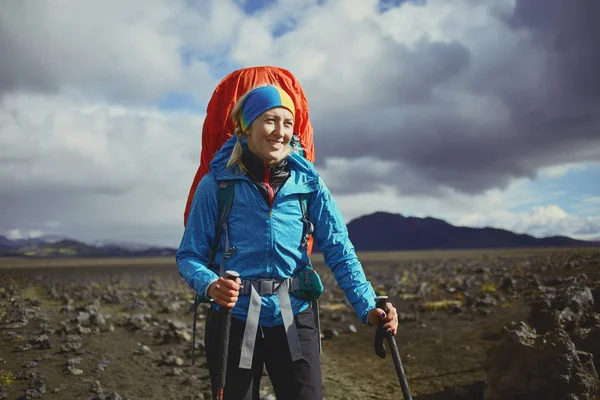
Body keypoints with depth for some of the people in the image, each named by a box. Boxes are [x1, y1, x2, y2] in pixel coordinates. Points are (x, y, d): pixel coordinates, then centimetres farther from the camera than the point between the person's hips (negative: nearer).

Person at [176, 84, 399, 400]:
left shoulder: (308, 183, -1)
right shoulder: (216, 184, -6)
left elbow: (339, 251, -5)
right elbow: (189, 255, -4)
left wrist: (367, 308, -17)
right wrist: (210, 285, -26)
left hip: (294, 320, 1)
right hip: (233, 321, -1)